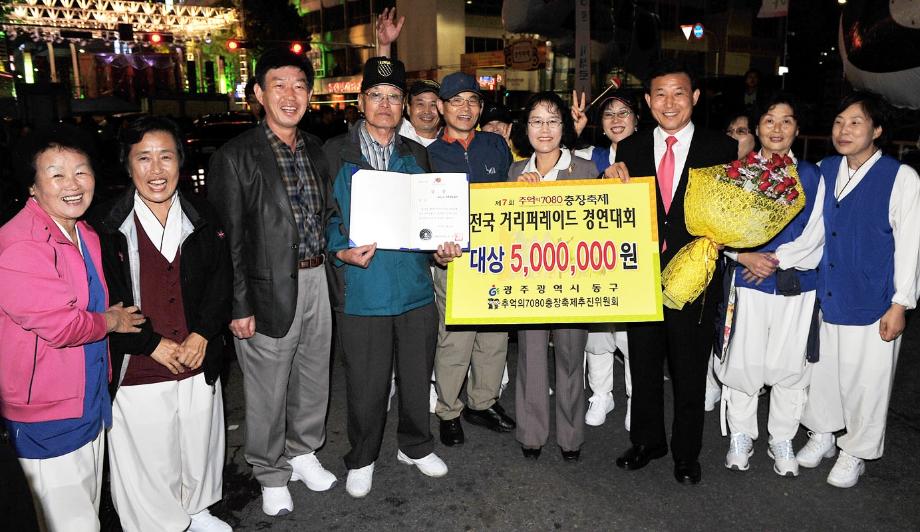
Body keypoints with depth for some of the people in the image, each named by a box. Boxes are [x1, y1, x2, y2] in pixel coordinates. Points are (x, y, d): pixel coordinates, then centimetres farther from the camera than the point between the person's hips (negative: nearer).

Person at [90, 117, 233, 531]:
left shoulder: (203, 217, 2)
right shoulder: (105, 226, -9)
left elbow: (220, 279, 2)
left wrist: (201, 334, -10)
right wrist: (153, 344, -13)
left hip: (199, 366, 4)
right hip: (136, 373, -3)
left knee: (199, 449, 21)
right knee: (149, 462, 11)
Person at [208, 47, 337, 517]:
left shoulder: (316, 151, 9)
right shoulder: (235, 157, -9)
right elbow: (228, 240, -10)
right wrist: (239, 306, -12)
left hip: (317, 282, 6)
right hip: (270, 290, -5)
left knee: (314, 379, 18)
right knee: (268, 394, 8)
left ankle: (303, 452, 41)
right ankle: (272, 476, 29)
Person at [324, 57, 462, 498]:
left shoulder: (416, 155, 11)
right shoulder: (336, 153, 0)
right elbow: (323, 216, -2)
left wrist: (441, 247, -2)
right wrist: (342, 250, -19)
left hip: (415, 285, 4)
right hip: (361, 288, -3)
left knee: (417, 376, 15)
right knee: (366, 384, 7)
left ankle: (415, 446, 39)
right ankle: (361, 459, 31)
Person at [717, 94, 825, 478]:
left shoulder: (810, 176, 6)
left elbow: (814, 233, 0)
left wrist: (776, 258, -12)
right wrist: (745, 257, -16)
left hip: (796, 283, 1)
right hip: (749, 282, -1)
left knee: (789, 365, 6)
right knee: (743, 363, 2)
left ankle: (782, 440, 23)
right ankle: (740, 436, 20)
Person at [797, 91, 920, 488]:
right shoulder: (823, 171, 2)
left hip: (871, 304, -4)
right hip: (822, 297, 4)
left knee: (864, 381, 8)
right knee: (820, 369, 17)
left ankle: (856, 452, 29)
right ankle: (822, 434, 39)